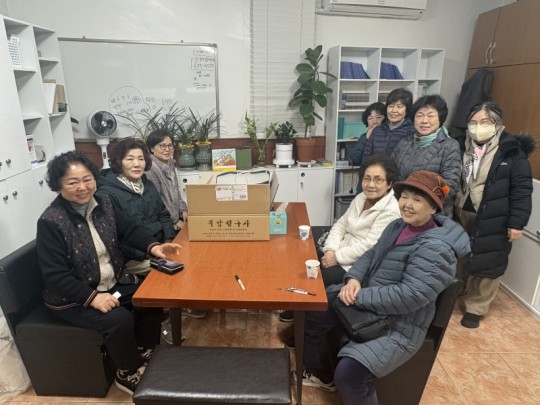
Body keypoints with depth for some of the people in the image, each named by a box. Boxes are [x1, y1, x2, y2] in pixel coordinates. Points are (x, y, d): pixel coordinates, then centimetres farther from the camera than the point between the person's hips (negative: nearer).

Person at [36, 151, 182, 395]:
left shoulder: (103, 204, -2)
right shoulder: (50, 222, -21)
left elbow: (129, 229, 5)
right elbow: (55, 276, -22)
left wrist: (152, 246, -14)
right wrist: (92, 297, -29)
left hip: (113, 283, 7)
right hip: (72, 297, -6)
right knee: (120, 320, -25)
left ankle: (145, 353, 14)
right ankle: (128, 374, 3)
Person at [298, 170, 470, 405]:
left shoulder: (436, 248, -23)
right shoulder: (397, 226, 5)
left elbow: (409, 296, -30)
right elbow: (371, 255, 10)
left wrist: (358, 296, -24)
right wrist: (353, 278, -11)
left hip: (397, 326, -8)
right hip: (368, 305, 9)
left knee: (349, 373, -28)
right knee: (312, 313, 7)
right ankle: (323, 376, 30)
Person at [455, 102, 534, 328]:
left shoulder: (512, 151, -7)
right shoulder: (464, 148, 6)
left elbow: (522, 190, -8)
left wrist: (517, 223, -12)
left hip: (492, 221, -4)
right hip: (461, 215, 4)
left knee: (487, 265, 7)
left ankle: (475, 308, 23)